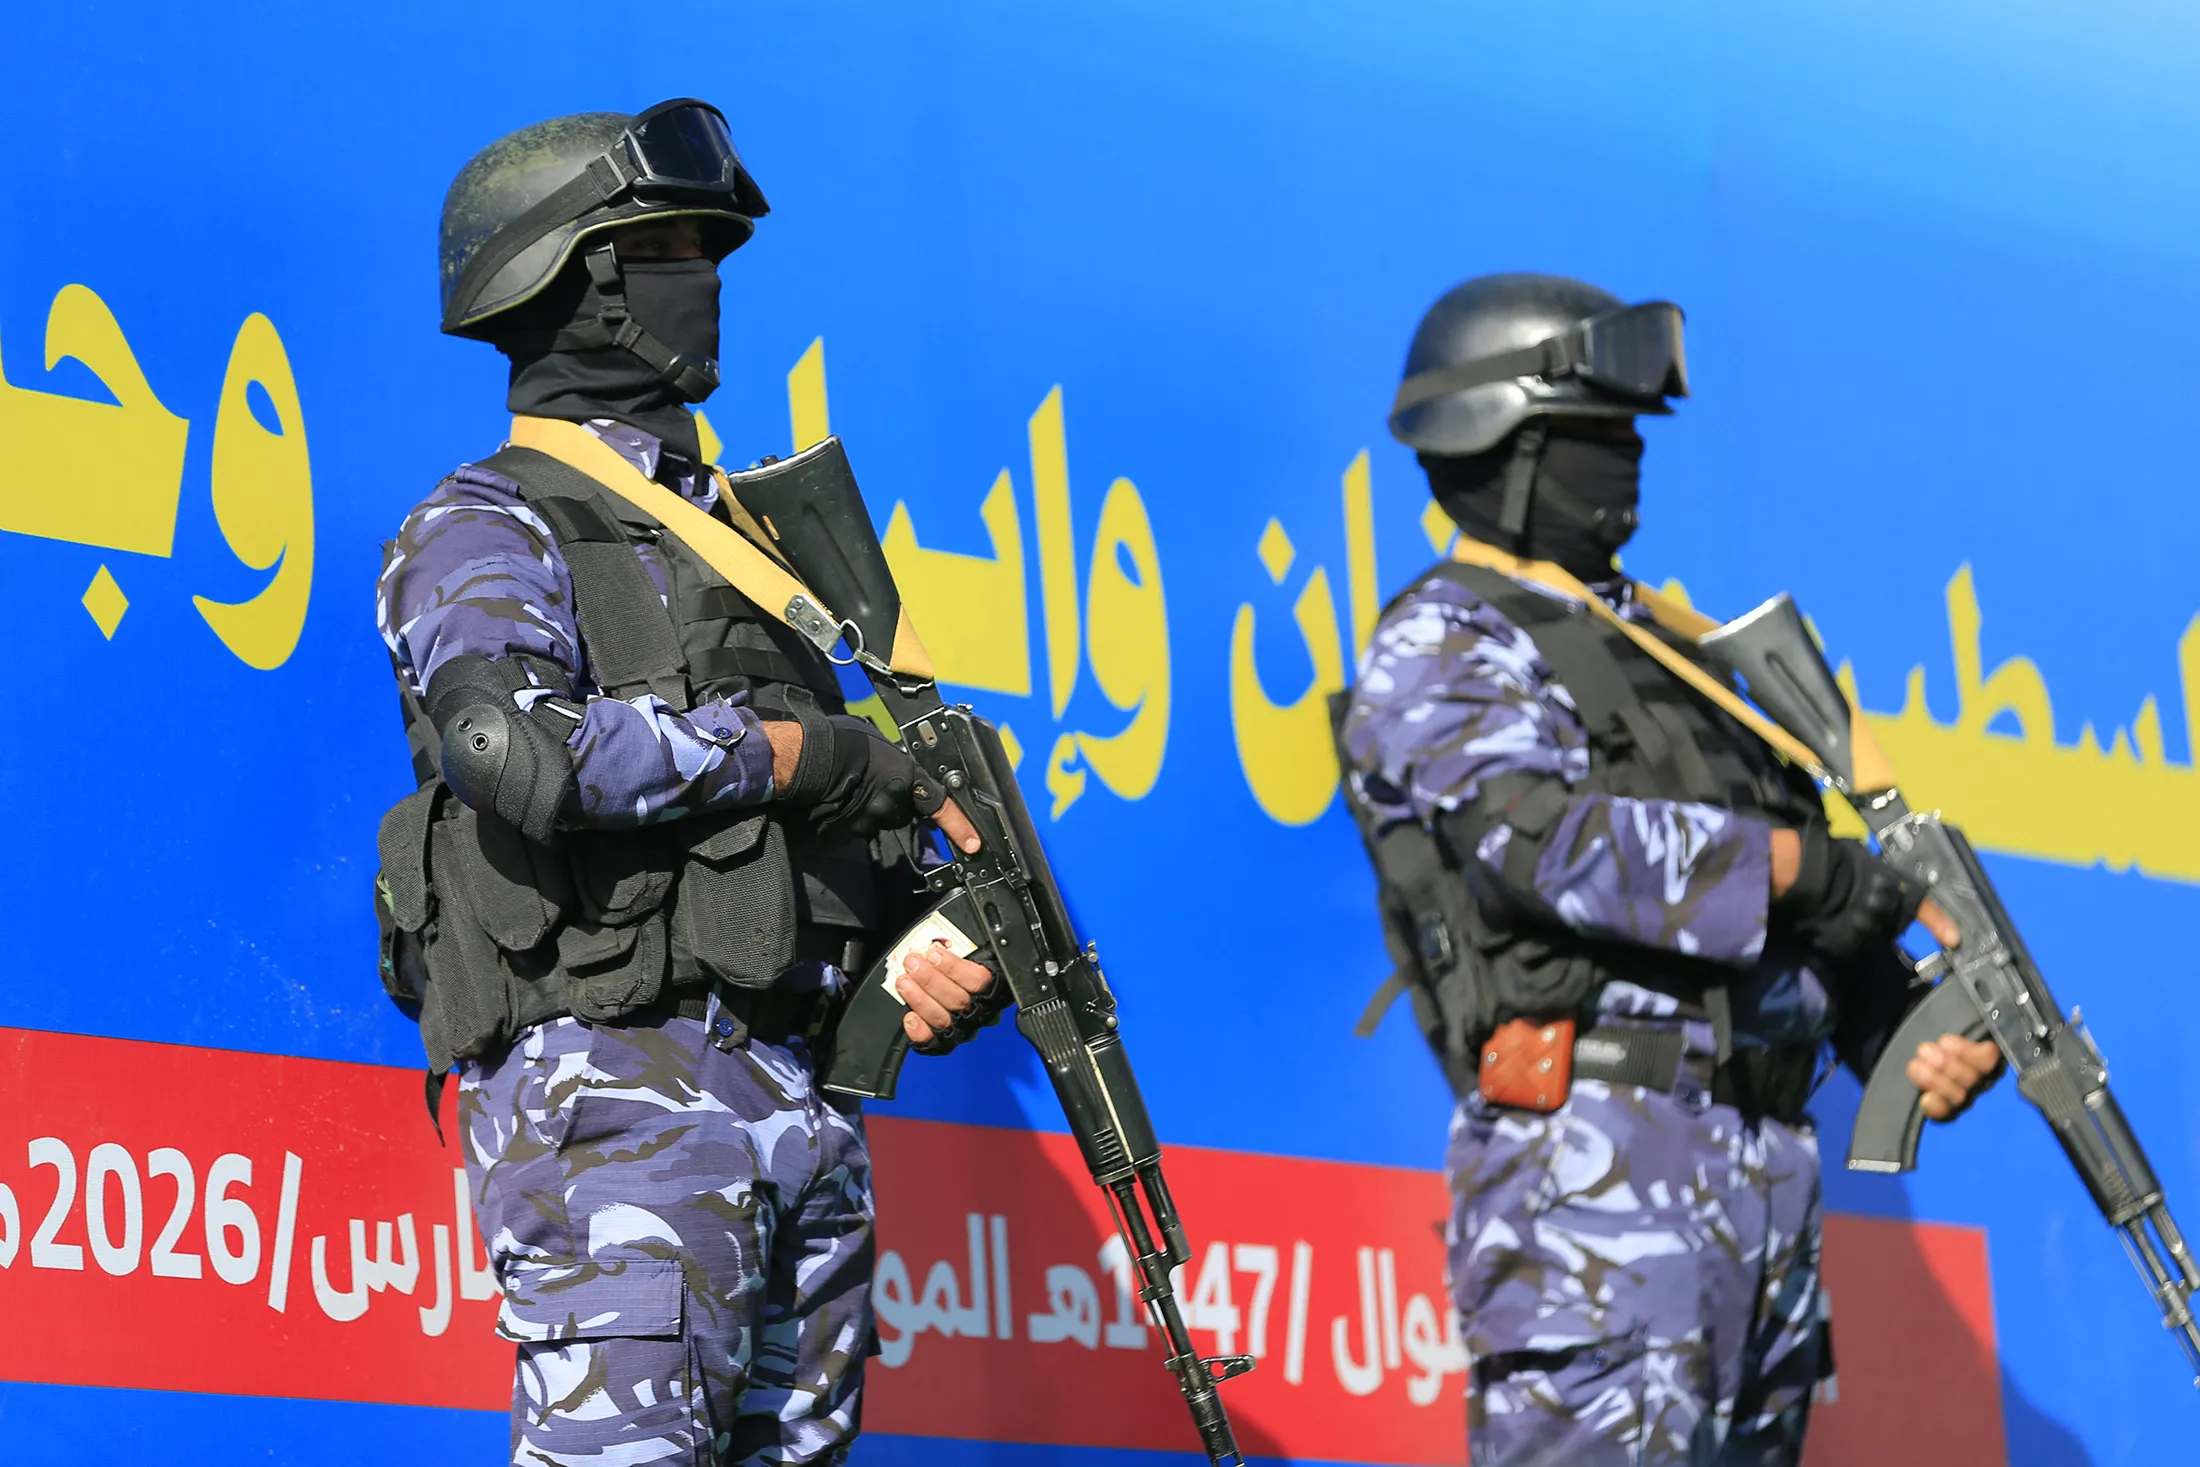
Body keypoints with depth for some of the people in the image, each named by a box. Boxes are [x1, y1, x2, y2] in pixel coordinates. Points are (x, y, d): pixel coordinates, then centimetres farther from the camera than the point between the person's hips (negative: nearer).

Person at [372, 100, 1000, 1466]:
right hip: (615, 1084, -8)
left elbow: (852, 823, 23)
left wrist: (942, 950, 1)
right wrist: (802, 751, -15)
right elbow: (519, 748, -23)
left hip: (800, 1092, 8)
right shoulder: (487, 530, -2)